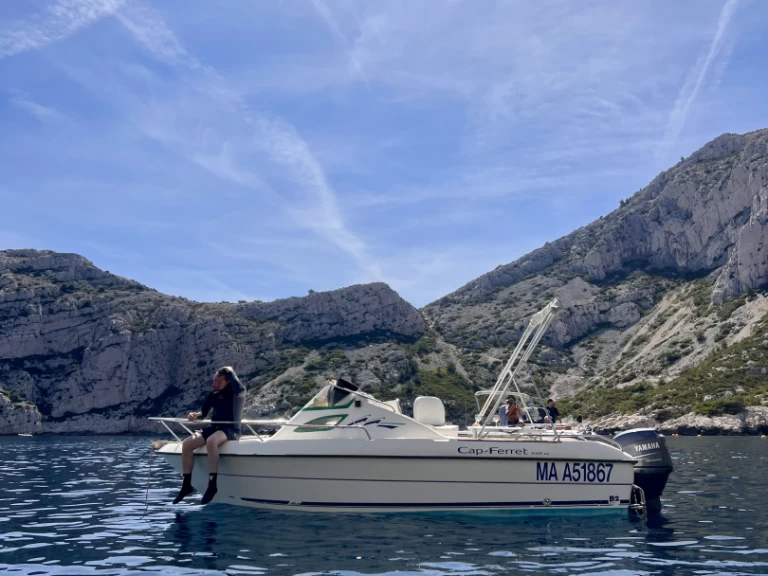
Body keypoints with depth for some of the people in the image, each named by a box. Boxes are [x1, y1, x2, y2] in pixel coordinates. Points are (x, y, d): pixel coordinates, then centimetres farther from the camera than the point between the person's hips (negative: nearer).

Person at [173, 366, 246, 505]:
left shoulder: (235, 393, -2)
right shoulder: (213, 395, 15)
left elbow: (241, 388, -27)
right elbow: (203, 413, 21)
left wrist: (229, 372, -14)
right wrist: (195, 415, -3)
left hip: (230, 429, -7)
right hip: (213, 428, 7)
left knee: (211, 441, -40)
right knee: (187, 444, -16)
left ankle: (212, 485, -36)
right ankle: (187, 485, -8)